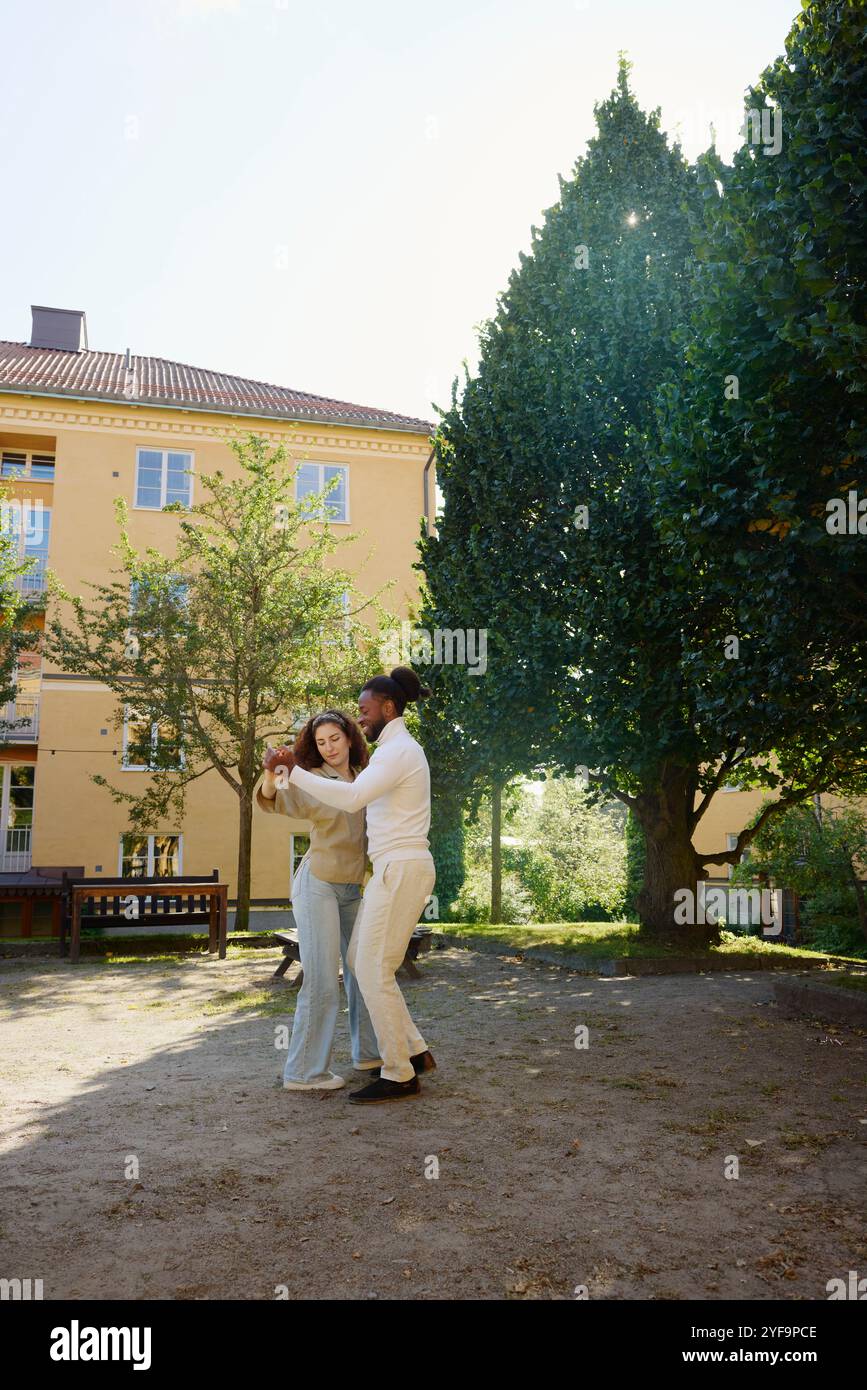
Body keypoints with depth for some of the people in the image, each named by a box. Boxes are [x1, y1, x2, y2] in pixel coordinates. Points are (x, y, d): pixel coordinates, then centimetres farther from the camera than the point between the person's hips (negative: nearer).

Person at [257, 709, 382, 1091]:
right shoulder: (311, 781, -8)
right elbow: (271, 799, -25)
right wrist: (271, 772, -45)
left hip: (353, 890, 6)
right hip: (318, 886, -6)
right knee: (322, 981, -7)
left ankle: (368, 1053, 32)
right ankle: (304, 1072, 3)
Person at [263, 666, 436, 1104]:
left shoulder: (399, 750, -15)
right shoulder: (395, 749, 19)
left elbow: (352, 798, -29)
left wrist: (293, 769, -26)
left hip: (401, 871, -11)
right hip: (394, 870, 11)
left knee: (374, 972, -5)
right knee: (361, 963, 14)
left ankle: (399, 1075, 7)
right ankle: (414, 1051, 20)